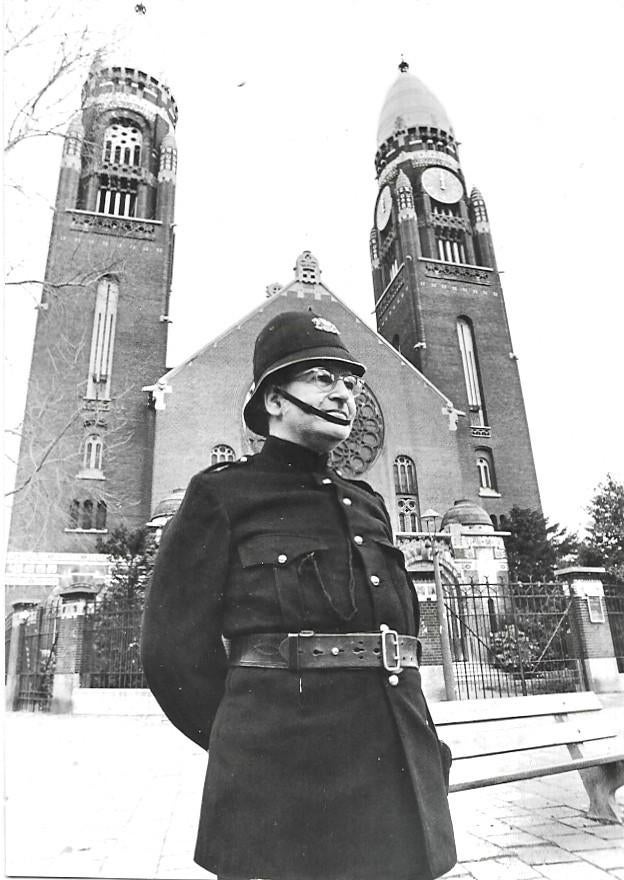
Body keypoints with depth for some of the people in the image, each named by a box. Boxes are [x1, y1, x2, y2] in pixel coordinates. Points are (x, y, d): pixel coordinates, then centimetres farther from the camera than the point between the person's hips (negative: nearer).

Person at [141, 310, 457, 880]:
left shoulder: (368, 505, 13)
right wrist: (260, 748, 2)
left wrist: (426, 751, 9)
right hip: (285, 791, -5)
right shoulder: (220, 495, -4)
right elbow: (176, 651, -5)